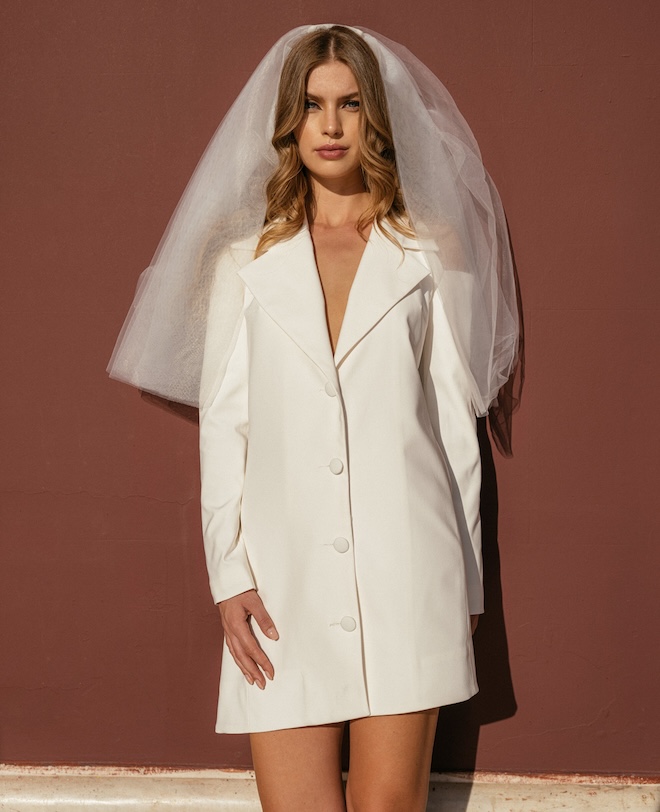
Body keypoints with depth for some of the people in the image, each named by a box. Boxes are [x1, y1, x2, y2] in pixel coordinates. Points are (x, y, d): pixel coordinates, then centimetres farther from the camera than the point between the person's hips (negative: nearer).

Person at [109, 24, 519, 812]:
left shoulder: (427, 257, 11)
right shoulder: (246, 264, 13)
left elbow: (456, 424, 10)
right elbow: (221, 425, 8)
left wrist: (466, 586, 8)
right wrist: (229, 576, -1)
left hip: (404, 565, -1)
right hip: (284, 575, 1)